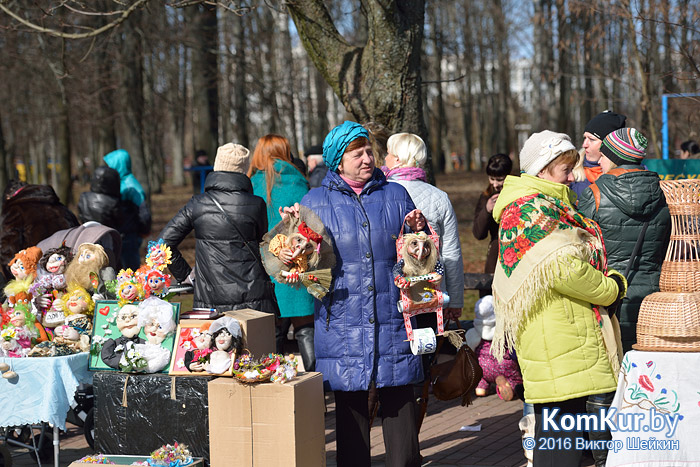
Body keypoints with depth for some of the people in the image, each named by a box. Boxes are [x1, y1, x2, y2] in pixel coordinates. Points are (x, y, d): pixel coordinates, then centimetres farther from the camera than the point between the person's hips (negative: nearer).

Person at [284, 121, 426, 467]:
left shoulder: (395, 195, 10)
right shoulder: (316, 202, 6)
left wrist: (417, 231, -5)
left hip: (391, 318, 1)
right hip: (343, 319, -1)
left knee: (399, 399, 2)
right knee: (350, 404, 4)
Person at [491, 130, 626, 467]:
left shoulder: (552, 205, 22)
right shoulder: (532, 208, -13)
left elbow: (585, 256, 24)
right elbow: (561, 267, -22)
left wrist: (609, 277, 5)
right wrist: (611, 288, -8)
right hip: (555, 337, -11)